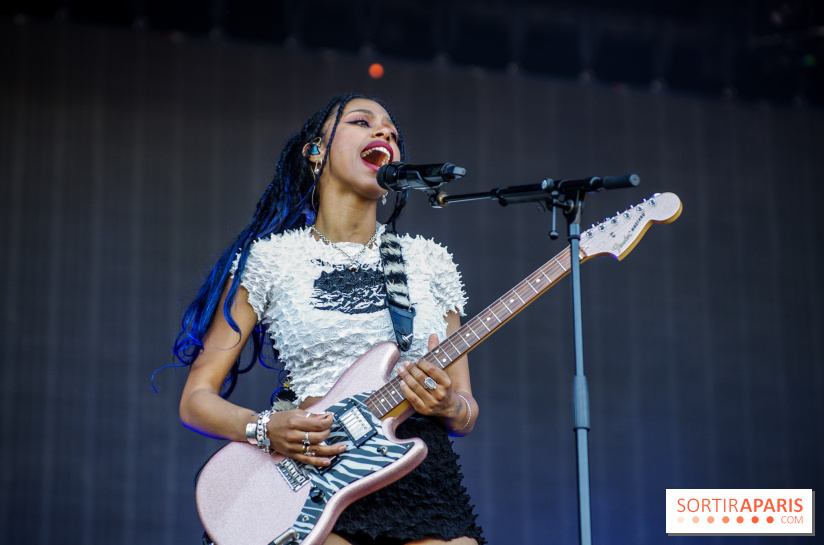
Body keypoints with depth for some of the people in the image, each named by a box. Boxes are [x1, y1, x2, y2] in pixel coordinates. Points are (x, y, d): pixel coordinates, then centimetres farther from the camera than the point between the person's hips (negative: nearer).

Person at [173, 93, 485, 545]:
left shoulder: (430, 262, 16)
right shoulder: (270, 258, 7)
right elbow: (197, 398, 7)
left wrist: (449, 406, -5)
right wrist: (266, 430, -12)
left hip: (424, 476, 3)